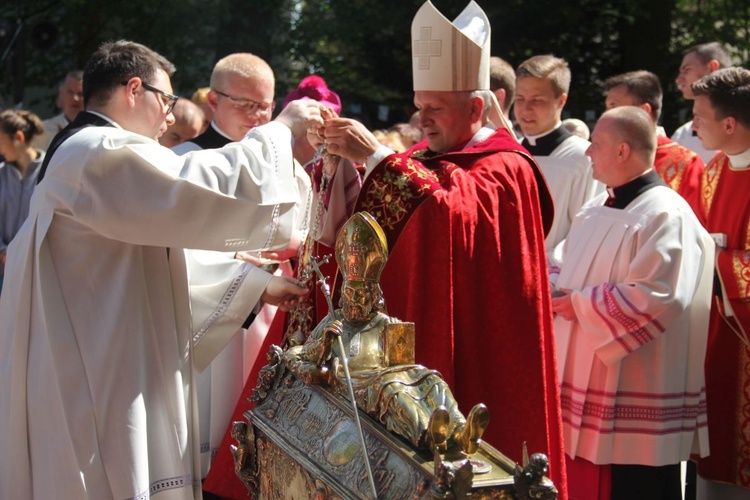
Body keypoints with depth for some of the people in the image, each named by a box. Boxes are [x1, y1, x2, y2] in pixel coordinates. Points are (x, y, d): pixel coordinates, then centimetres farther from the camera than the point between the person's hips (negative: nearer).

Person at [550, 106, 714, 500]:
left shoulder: (665, 216, -15)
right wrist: (554, 286, 1)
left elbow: (655, 295, -25)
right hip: (584, 381, 9)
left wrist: (581, 305, -17)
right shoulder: (596, 211, 14)